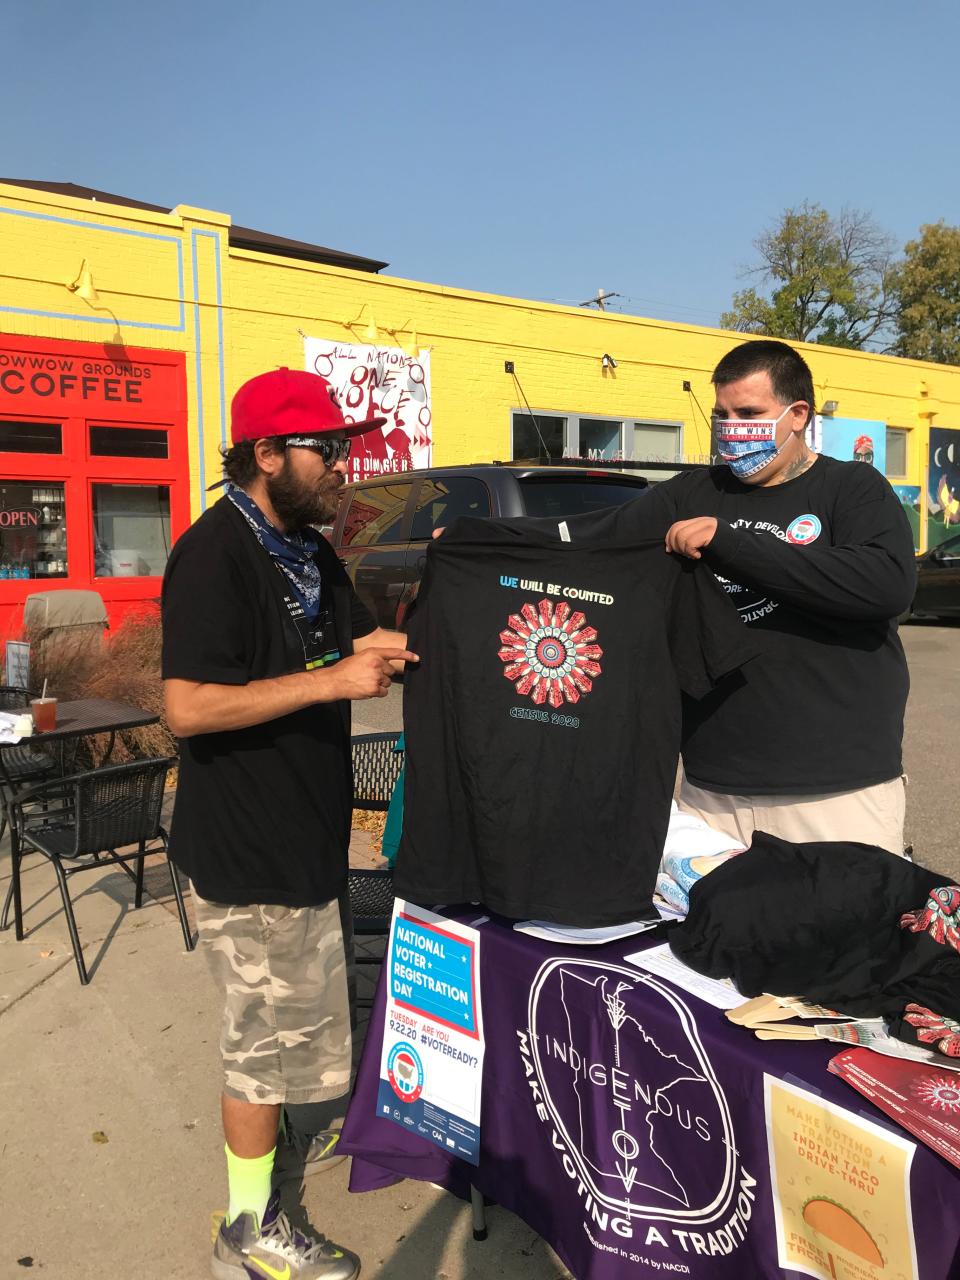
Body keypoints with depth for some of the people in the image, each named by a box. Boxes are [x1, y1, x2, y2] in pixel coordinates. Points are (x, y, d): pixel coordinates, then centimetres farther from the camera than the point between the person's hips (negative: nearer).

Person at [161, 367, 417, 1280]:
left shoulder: (308, 551, 8)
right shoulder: (214, 554, -21)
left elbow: (360, 645, 18)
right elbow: (188, 707, -29)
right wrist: (332, 679, -28)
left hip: (300, 831, 9)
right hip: (244, 847, -9)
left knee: (285, 1015, 26)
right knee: (268, 1031, 6)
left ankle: (271, 1138, 49)